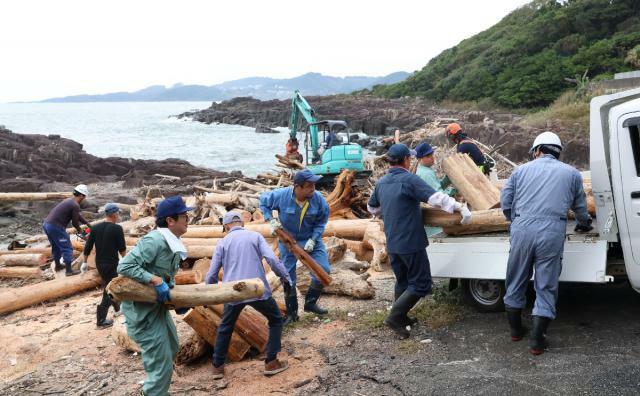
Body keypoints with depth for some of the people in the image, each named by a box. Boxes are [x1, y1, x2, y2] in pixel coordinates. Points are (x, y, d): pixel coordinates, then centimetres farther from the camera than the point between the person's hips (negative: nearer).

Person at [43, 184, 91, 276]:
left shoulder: (69, 201, 17)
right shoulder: (75, 205, -12)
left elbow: (78, 216, 29)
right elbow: (75, 222, -3)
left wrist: (87, 223, 35)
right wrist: (80, 231, 15)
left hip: (46, 224, 10)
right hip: (56, 227, -10)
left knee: (56, 246, 26)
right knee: (67, 248, 0)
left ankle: (57, 265, 41)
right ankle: (69, 270, 2)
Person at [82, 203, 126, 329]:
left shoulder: (95, 227, 0)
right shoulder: (117, 228, -17)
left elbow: (88, 246, 3)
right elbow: (122, 249, -11)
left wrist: (84, 262, 15)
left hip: (99, 263, 7)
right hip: (111, 264, -7)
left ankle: (117, 307, 43)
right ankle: (101, 321, 10)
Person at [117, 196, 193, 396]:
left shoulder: (173, 243, 3)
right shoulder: (154, 241, -26)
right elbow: (124, 266, -30)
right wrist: (156, 280, -31)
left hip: (158, 305, 10)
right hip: (142, 309, -10)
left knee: (171, 348, 29)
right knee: (162, 364, -4)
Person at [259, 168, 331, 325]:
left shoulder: (319, 199, -21)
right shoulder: (281, 195, -25)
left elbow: (321, 222, -8)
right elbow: (263, 201, -5)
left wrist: (312, 240, -19)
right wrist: (271, 220, -15)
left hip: (311, 239, 1)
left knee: (324, 271, -6)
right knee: (288, 278, 4)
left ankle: (310, 303, 17)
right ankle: (291, 313, 23)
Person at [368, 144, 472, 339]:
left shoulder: (381, 182, 8)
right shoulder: (409, 180, -14)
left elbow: (372, 207, 23)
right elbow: (436, 198, -26)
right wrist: (461, 207, -22)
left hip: (392, 243, 8)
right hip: (411, 242, -8)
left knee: (402, 281, 20)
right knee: (421, 284, 1)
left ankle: (400, 319, 28)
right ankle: (394, 316, -4)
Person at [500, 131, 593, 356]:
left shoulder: (521, 170, 15)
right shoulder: (571, 173, 15)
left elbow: (505, 203, 11)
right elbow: (580, 207, 25)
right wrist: (584, 224, 46)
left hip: (522, 230, 1)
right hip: (552, 233, -1)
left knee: (516, 281, 17)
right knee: (546, 287, 8)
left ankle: (515, 330, 30)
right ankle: (537, 340, 8)